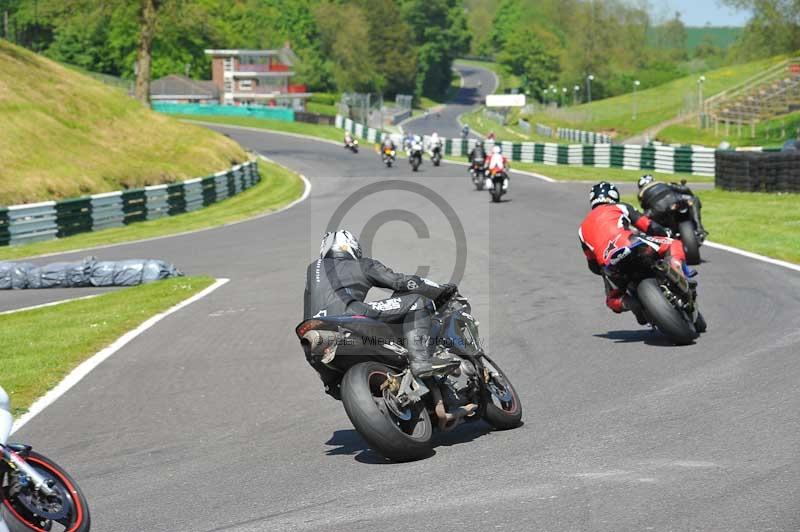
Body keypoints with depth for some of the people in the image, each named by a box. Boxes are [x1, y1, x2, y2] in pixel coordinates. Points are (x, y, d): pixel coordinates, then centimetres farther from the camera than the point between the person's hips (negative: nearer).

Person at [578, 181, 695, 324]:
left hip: (608, 264, 3)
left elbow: (593, 266, 35)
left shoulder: (583, 228, 34)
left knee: (613, 300, 26)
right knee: (674, 245, 11)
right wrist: (667, 239, 33)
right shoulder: (620, 207, 26)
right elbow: (652, 227, 16)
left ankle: (630, 303, -9)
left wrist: (607, 273, 50)